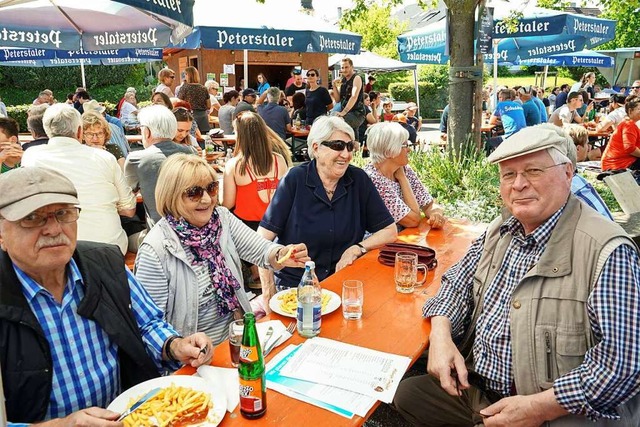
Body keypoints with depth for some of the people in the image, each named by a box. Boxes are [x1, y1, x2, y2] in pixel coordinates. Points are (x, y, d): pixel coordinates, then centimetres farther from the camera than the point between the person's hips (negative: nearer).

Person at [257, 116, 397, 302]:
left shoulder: (359, 179, -2)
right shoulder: (295, 180, -9)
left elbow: (390, 230, 4)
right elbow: (264, 237, -9)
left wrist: (356, 249, -11)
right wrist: (268, 291, -14)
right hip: (293, 284, -1)